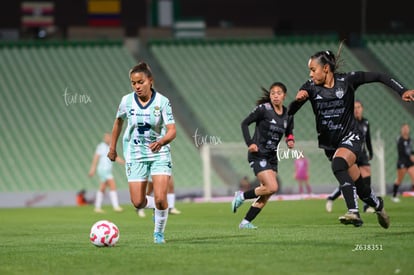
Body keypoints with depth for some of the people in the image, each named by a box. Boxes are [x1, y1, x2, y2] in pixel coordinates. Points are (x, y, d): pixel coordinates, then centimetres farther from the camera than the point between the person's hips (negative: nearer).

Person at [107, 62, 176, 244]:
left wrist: (161, 141, -40)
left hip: (159, 154, -2)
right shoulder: (127, 101, -6)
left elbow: (172, 131, -19)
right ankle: (158, 208, 30)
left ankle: (159, 233, 10)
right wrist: (112, 147, 17)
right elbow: (118, 122, 13)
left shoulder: (162, 102, -13)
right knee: (138, 203, -4)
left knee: (160, 198, -14)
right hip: (135, 155, 2)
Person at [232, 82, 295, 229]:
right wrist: (250, 143, -17)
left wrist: (290, 140, -2)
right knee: (272, 188, -19)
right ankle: (241, 196, 1)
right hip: (258, 155, -7)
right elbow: (244, 123, -7)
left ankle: (246, 222, 8)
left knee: (266, 195, 1)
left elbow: (289, 132, 20)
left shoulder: (288, 115, 5)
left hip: (272, 157, 7)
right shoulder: (263, 109, -11)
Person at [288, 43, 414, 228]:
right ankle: (378, 205, 39)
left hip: (350, 137, -4)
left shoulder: (347, 80, -12)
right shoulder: (310, 87, -7)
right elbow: (290, 112, -10)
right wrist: (298, 99, -31)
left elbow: (379, 77, -5)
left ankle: (353, 212, -39)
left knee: (338, 164, -34)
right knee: (358, 186, 8)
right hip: (328, 142, 4)